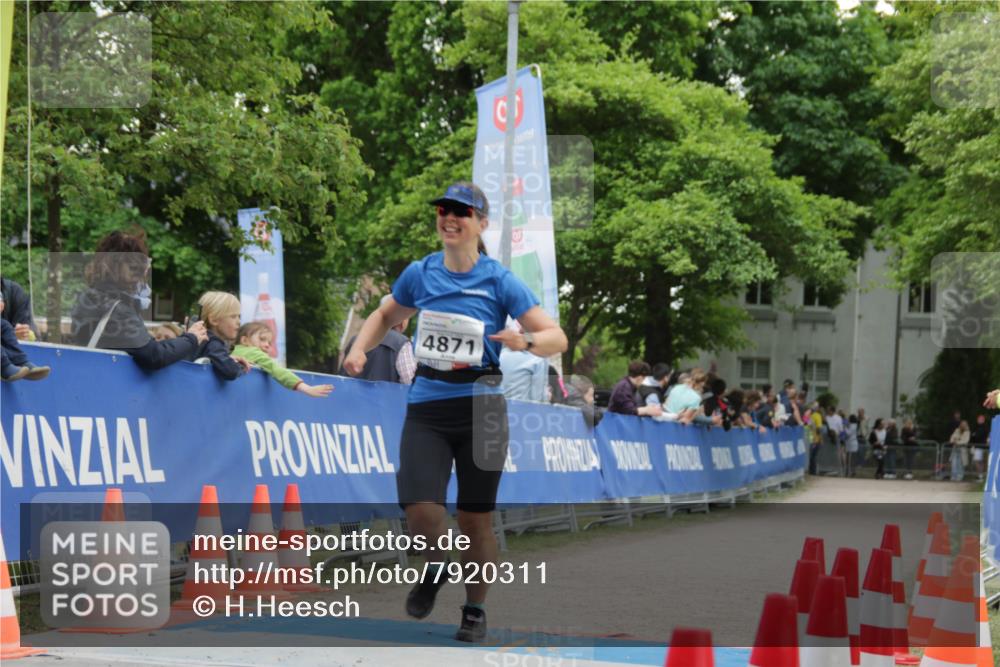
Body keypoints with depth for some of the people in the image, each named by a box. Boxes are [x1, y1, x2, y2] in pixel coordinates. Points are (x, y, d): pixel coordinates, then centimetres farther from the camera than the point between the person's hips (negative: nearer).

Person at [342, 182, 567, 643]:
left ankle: (475, 611, 27)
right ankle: (436, 566, 20)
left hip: (479, 407, -1)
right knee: (421, 511, -15)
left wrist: (526, 341, -27)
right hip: (426, 407, 1)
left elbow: (557, 338, -6)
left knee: (476, 519, 6)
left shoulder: (500, 281, -4)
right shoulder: (419, 274, 4)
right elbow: (386, 316, 23)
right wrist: (359, 349, 5)